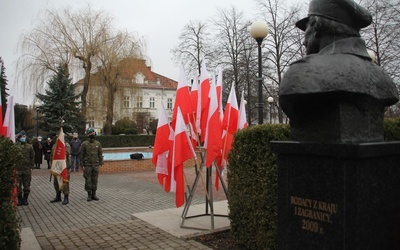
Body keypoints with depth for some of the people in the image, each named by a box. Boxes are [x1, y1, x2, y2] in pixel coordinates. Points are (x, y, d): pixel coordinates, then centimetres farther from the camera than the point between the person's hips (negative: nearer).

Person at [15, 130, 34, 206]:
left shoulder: (29, 147, 5)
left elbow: (32, 157, 9)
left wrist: (31, 167, 2)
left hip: (27, 169, 1)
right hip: (17, 169, -1)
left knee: (27, 186, 7)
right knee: (18, 186, 5)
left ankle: (25, 199, 19)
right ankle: (20, 199, 17)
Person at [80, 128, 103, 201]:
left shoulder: (98, 143, 5)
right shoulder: (84, 144, -4)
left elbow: (100, 154, 10)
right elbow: (81, 155, -2)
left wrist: (100, 163, 6)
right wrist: (82, 165, -5)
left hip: (96, 165, 3)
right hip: (87, 166, -3)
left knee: (95, 180, 6)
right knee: (88, 180, 2)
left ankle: (94, 194, 15)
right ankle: (89, 195, 13)